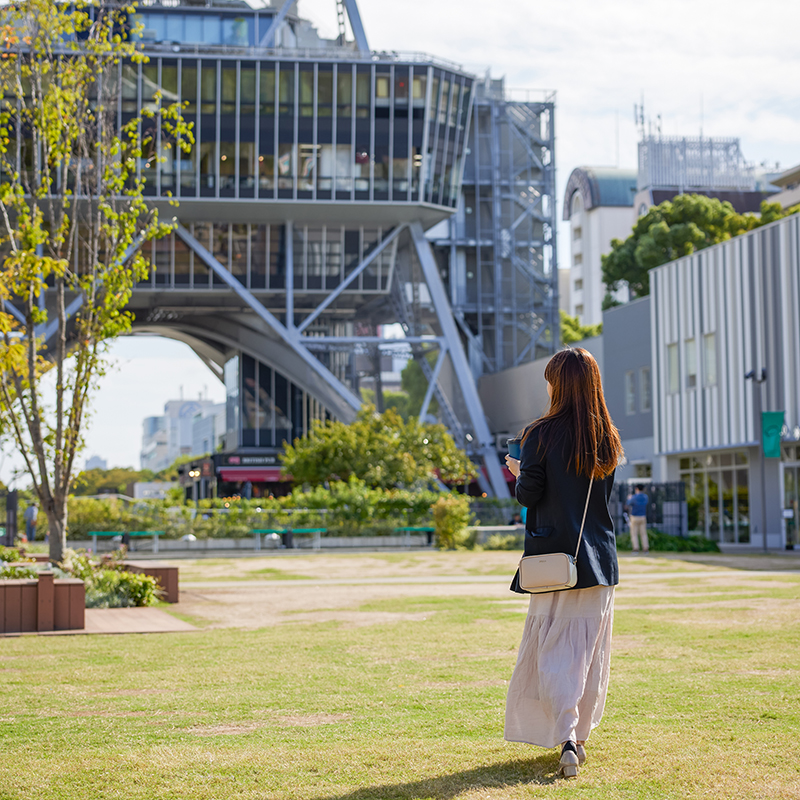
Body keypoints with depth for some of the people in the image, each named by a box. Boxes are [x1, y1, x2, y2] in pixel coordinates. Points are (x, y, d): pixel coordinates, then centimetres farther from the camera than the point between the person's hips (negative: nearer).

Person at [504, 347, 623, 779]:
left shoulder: (542, 434, -9)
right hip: (599, 557, 4)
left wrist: (519, 473, 12)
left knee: (554, 650, 0)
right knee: (590, 650, 12)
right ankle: (579, 733, 21)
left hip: (553, 555, -4)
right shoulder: (608, 438, 5)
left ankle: (566, 737, -15)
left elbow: (528, 496, -9)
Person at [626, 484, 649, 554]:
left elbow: (629, 504, 2)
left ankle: (636, 548, -4)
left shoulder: (634, 498, -16)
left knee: (634, 534, 2)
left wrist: (629, 499, 24)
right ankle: (646, 548, 2)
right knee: (643, 534, 8)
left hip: (635, 517, -4)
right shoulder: (645, 497, -2)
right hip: (643, 517, 4)